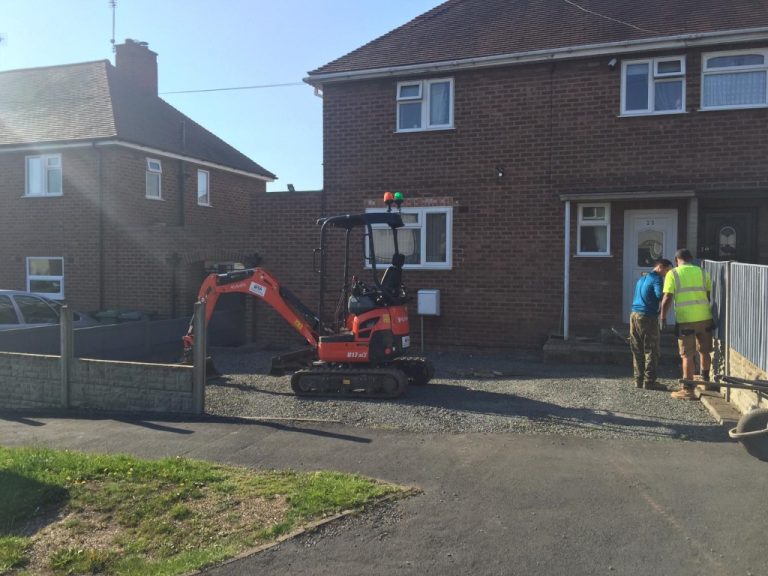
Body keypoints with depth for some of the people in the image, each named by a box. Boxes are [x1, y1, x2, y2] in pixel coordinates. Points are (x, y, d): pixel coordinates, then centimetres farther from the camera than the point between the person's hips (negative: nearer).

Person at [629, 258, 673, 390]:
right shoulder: (657, 278, -7)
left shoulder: (641, 279, 20)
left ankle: (639, 380, 12)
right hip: (648, 317, -8)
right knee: (651, 351, -2)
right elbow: (660, 295, -23)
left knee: (637, 351, 10)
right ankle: (649, 382, -2)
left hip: (634, 315, 8)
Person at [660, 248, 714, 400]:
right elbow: (709, 295, 12)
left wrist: (663, 318, 1)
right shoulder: (702, 272, 9)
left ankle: (688, 390, 1)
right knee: (705, 351, 20)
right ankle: (705, 381, 37)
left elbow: (667, 299, -9)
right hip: (705, 318, 4)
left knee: (688, 355, 0)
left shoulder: (673, 274, -3)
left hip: (685, 320, -4)